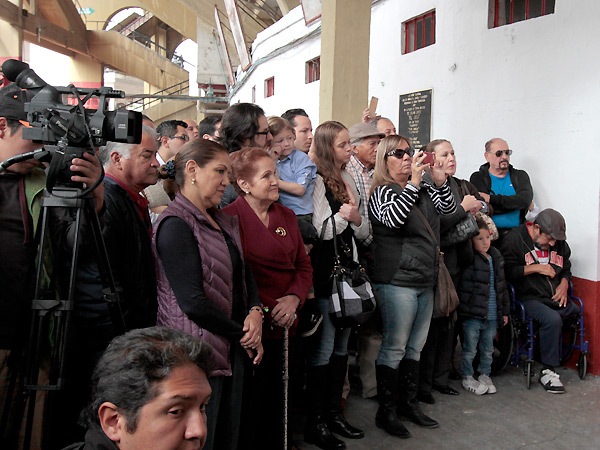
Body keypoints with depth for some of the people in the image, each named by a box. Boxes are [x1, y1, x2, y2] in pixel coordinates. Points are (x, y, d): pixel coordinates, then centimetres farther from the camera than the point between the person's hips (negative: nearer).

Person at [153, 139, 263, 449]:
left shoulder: (223, 222, 14)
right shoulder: (175, 225, -14)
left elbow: (244, 273, 17)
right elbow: (193, 302, -20)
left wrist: (255, 312, -4)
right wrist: (243, 334, -9)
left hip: (233, 349, 8)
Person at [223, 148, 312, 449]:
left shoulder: (287, 216, 11)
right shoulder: (229, 218, -10)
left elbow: (303, 265, 12)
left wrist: (294, 298, -6)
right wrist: (265, 313, -15)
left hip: (285, 327, 6)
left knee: (279, 404, 16)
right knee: (249, 406, 7)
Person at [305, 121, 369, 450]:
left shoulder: (348, 180, 15)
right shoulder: (317, 180, -8)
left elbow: (364, 231, 14)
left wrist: (355, 218, -6)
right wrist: (342, 216, -17)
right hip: (325, 273, -8)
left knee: (341, 345, 14)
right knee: (323, 348, -2)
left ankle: (334, 413, 27)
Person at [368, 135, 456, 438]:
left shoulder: (424, 190, 14)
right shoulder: (382, 192, -6)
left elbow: (449, 208, 9)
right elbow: (393, 218, -24)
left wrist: (441, 182, -7)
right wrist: (413, 183, -25)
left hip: (425, 282, 8)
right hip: (397, 282, -7)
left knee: (415, 347, 16)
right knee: (394, 348, -1)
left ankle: (409, 403, 31)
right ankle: (386, 412, 13)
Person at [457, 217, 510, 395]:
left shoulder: (496, 257, 8)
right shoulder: (468, 258, -11)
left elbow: (502, 285, 14)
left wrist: (505, 311, 15)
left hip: (492, 315, 6)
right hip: (473, 315, -5)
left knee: (488, 349, 18)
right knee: (470, 349, 7)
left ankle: (485, 375, 35)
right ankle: (467, 378, 24)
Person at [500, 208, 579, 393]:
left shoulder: (559, 243, 15)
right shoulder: (514, 239, -6)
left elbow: (566, 268, 27)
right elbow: (507, 272, -13)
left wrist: (564, 284, 7)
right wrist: (536, 268, -12)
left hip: (556, 298, 7)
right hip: (529, 298, -7)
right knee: (552, 319, -31)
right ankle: (547, 371, -20)